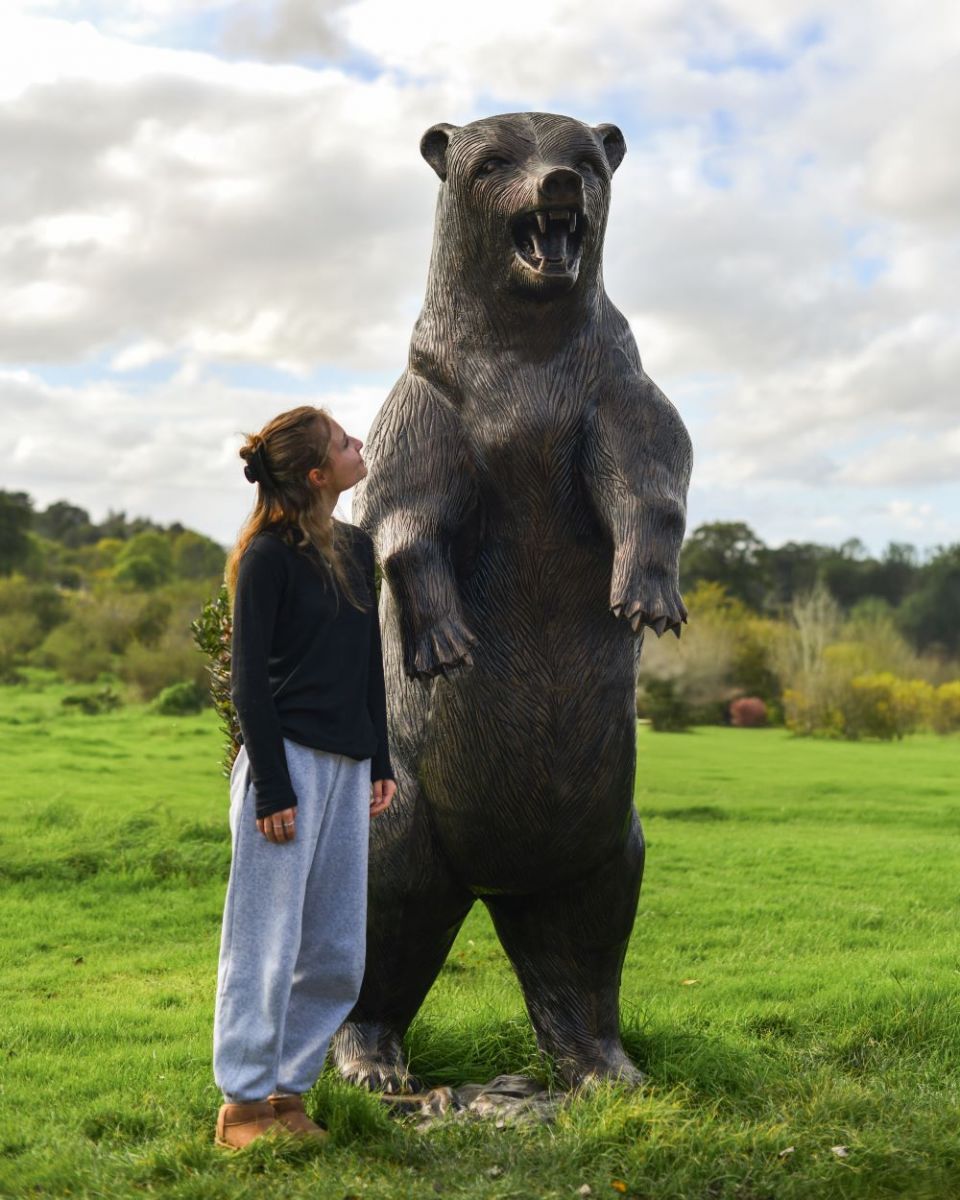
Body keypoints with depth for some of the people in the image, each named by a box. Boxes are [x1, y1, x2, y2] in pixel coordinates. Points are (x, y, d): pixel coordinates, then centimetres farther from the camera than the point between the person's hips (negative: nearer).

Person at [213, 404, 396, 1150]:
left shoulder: (357, 549, 12)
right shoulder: (269, 556, -9)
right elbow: (250, 680, -10)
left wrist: (381, 765, 13)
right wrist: (272, 789, -14)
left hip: (348, 768, 7)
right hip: (288, 760, -7)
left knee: (337, 954, 10)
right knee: (267, 944, -1)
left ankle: (287, 1090, 21)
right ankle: (243, 1104, 10)